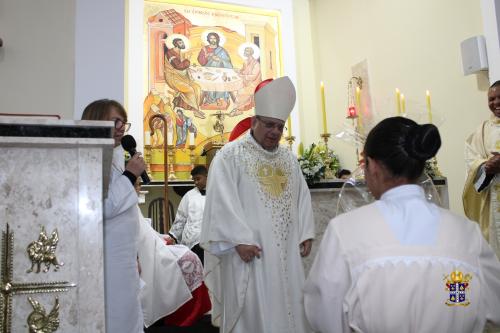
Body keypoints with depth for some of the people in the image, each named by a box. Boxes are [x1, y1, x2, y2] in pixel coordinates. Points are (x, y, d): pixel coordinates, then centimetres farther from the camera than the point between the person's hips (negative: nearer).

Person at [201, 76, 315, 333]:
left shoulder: (289, 158, 13)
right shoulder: (230, 155, -7)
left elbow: (302, 197, 14)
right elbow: (223, 200, -14)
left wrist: (305, 233, 6)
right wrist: (240, 239, -19)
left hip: (286, 250, 6)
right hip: (249, 249, -5)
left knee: (289, 306, 14)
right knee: (252, 312, 4)